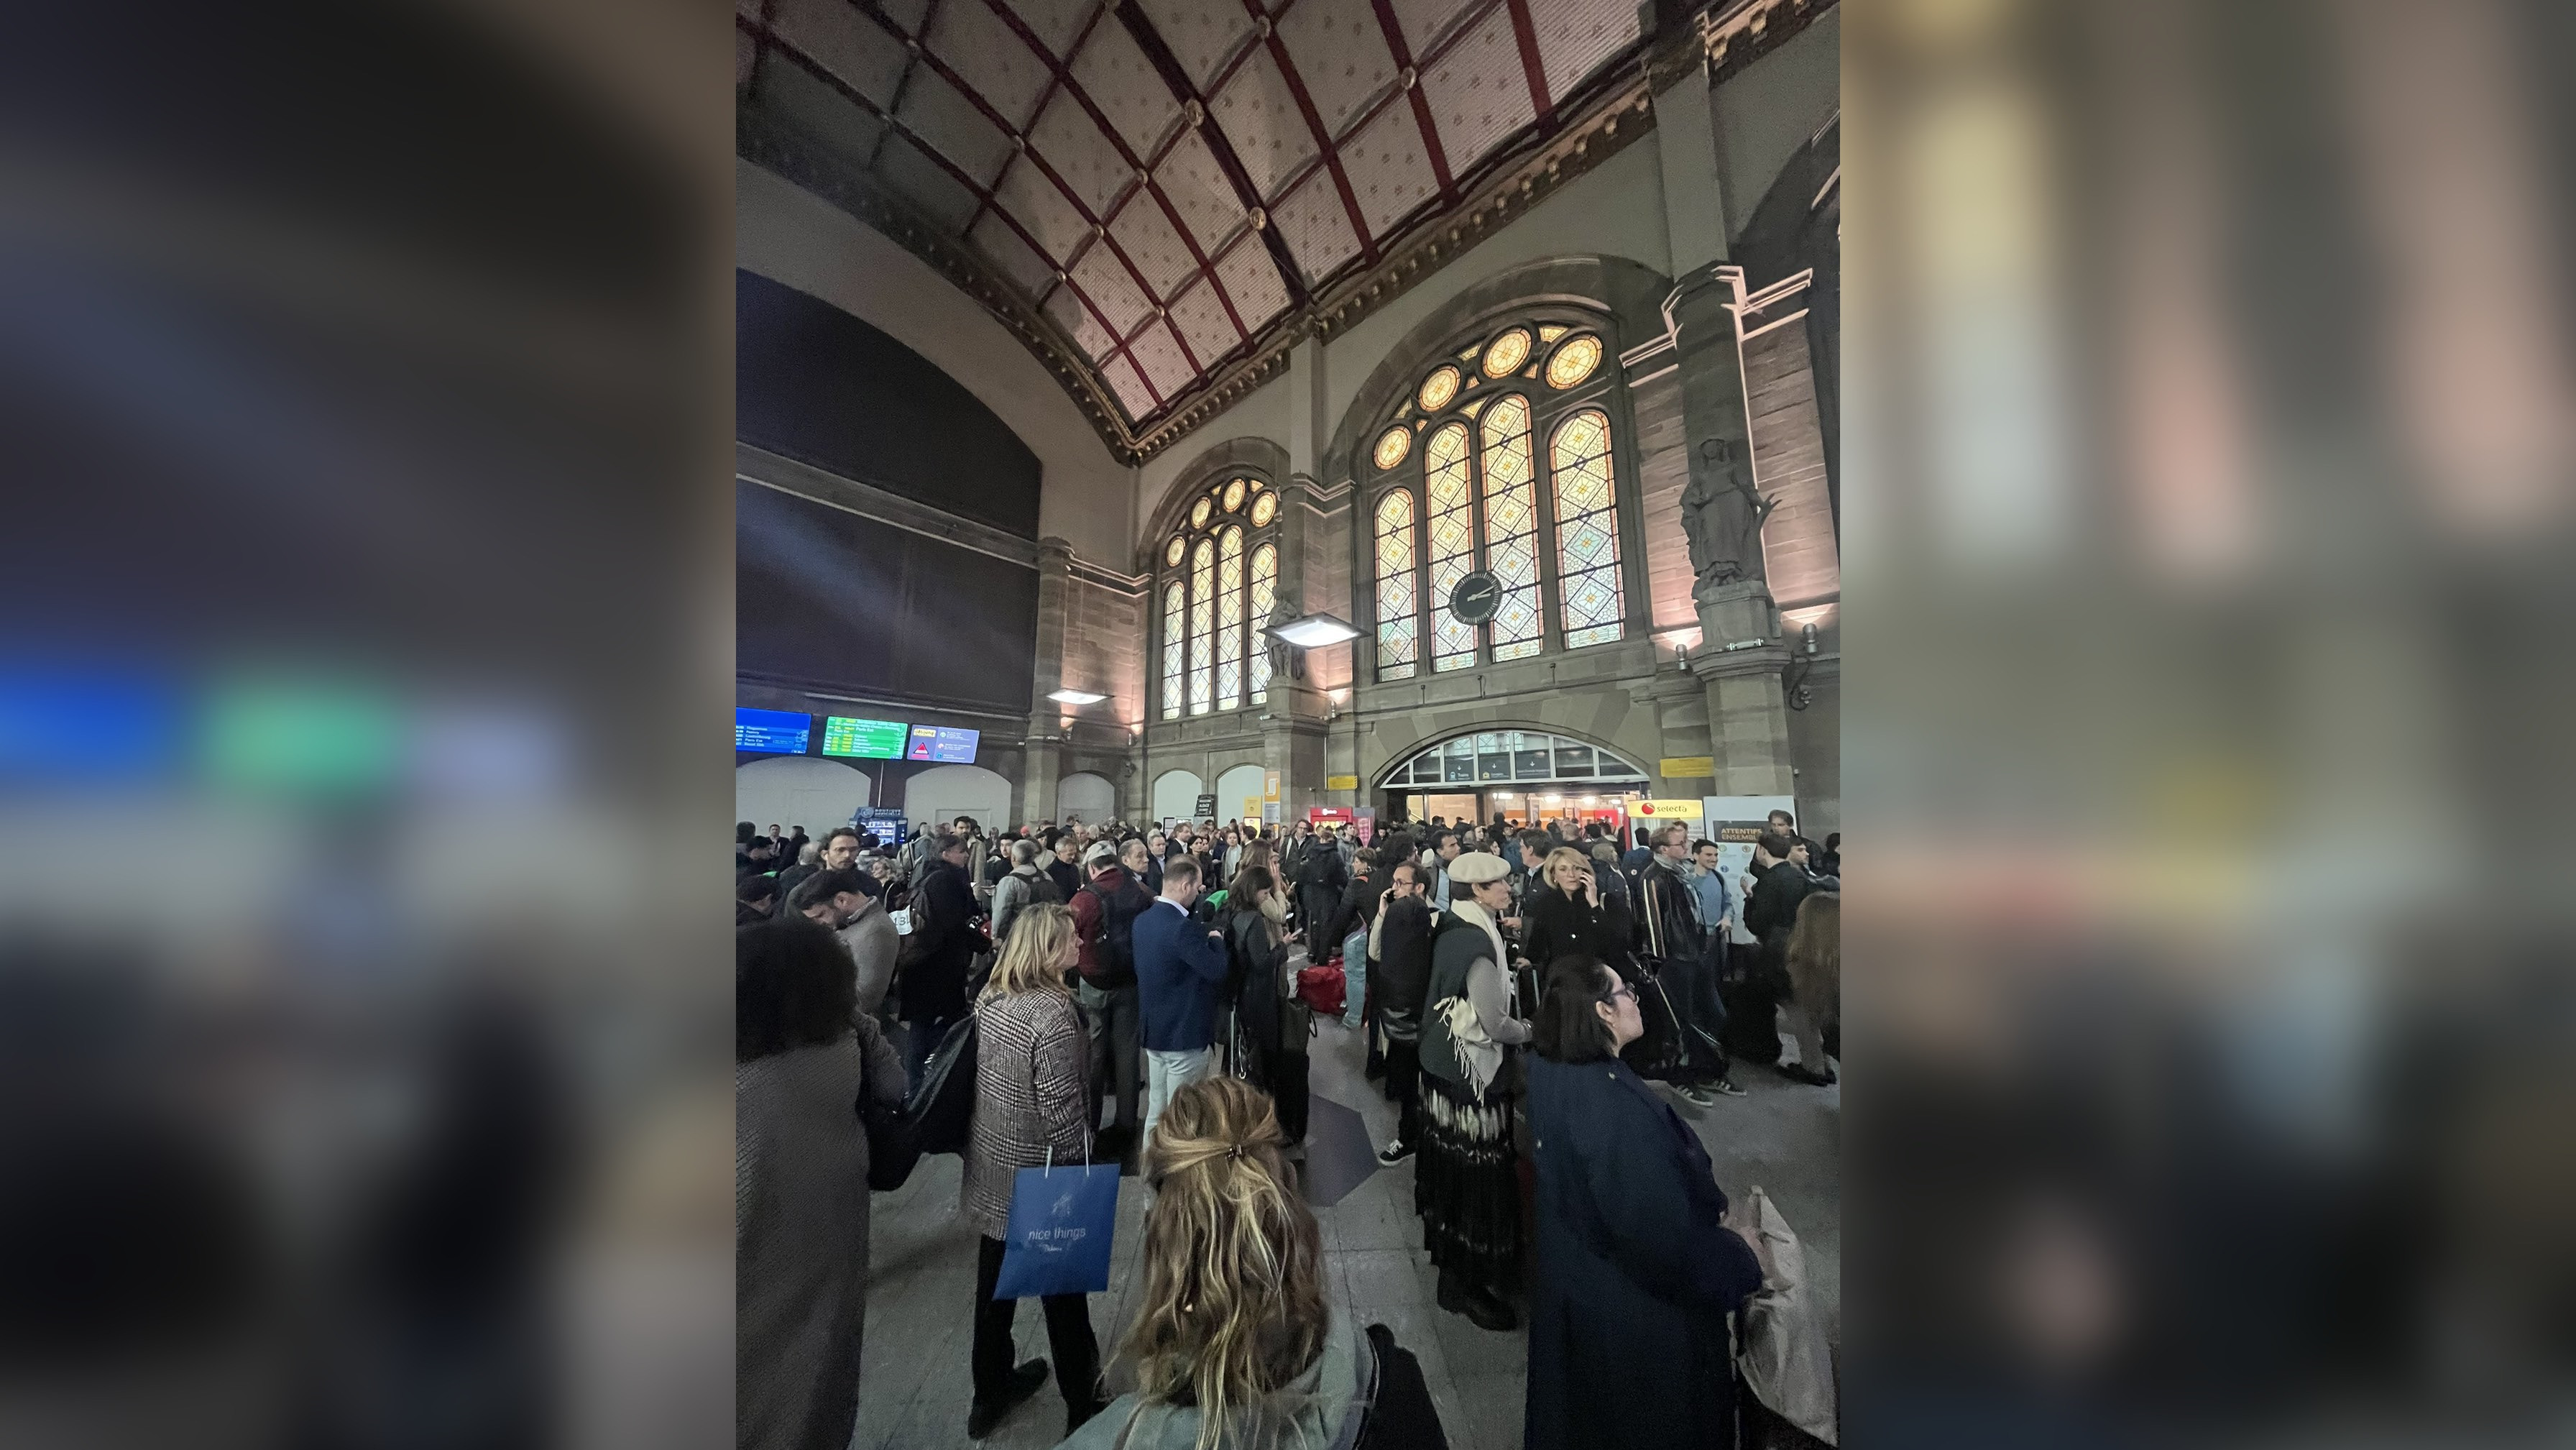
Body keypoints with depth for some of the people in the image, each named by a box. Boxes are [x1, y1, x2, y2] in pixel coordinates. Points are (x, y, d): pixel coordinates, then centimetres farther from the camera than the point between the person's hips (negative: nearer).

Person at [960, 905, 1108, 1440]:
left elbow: (990, 1080, 7)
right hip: (1043, 1174, -7)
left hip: (993, 1166, 7)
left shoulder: (991, 999, -5)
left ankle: (989, 1395, 46)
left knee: (995, 1283, 25)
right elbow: (1061, 1111, -25)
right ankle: (1083, 1406, 35)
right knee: (1063, 1290, 14)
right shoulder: (1052, 1013, -29)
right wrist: (1084, 1167, -9)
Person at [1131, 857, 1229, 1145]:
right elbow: (1217, 971, -27)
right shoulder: (1182, 928, -27)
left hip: (1153, 1029, 9)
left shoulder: (1143, 920, 2)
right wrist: (1216, 939, -7)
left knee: (1156, 1109, 21)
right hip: (1186, 1034, -9)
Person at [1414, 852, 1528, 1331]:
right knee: (1477, 1175, 7)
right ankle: (1467, 1284, 25)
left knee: (1452, 1162, 24)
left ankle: (1452, 1257, 44)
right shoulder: (1477, 941, -26)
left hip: (1444, 1062, 9)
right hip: (1473, 1072, -9)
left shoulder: (1452, 929, 2)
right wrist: (1529, 1030, -6)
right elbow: (1494, 1024, -23)